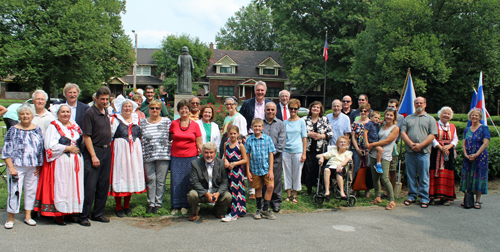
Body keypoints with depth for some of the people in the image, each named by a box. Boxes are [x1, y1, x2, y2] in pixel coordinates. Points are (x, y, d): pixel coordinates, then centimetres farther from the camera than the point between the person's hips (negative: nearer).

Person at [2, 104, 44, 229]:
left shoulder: (37, 129, 8)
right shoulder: (13, 130, 0)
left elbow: (41, 148, 11)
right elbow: (6, 151, -3)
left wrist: (39, 166, 5)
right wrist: (11, 167, -11)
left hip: (33, 167, 3)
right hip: (17, 166, -3)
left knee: (31, 190, 8)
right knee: (14, 191, -3)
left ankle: (28, 216, 20)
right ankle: (11, 218, 10)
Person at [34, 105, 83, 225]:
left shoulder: (75, 127, 14)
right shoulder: (53, 127, -3)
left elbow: (81, 142, 24)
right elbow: (50, 146, -13)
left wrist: (77, 149, 4)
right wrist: (69, 148, -12)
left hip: (76, 161, 6)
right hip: (59, 162, -6)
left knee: (73, 187, 5)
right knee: (59, 187, -4)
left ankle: (68, 213, 14)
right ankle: (58, 214, 4)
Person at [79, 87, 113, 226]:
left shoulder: (106, 112, 12)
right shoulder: (90, 112, -9)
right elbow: (86, 136, -13)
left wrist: (109, 144, 15)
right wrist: (93, 156, -16)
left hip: (107, 151, 7)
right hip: (94, 150, -7)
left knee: (104, 184, 10)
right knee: (90, 186, -5)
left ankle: (98, 213, 20)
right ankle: (84, 216, 4)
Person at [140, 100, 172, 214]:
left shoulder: (167, 121, 5)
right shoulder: (143, 123, 9)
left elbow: (171, 137, 7)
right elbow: (141, 140, 9)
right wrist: (142, 156, 3)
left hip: (163, 156, -1)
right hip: (148, 156, 1)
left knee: (160, 180, 1)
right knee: (150, 179, 2)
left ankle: (158, 203, 11)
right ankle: (151, 203, 13)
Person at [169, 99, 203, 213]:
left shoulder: (195, 125, 3)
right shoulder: (173, 124, 6)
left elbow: (199, 143, 5)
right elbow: (169, 138, 17)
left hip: (191, 157, -1)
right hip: (176, 157, 1)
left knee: (188, 181, 1)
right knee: (176, 181, 1)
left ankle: (186, 205, 13)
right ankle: (176, 205, 13)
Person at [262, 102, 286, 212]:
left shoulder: (280, 124, 7)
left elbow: (282, 141, 1)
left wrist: (274, 152, -8)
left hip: (276, 156, 0)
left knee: (276, 179, 0)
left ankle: (276, 202, 10)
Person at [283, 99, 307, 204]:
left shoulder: (301, 122, 3)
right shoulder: (285, 122, 9)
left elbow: (304, 138, 1)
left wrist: (304, 153, -5)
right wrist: (280, 150, 5)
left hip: (297, 151, -2)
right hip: (286, 151, 2)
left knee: (296, 174, 4)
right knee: (287, 174, 6)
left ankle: (295, 196, 15)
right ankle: (288, 195, 17)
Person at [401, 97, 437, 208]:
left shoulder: (430, 119, 8)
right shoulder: (408, 118, 15)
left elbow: (432, 135, -2)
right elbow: (403, 133, 5)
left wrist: (420, 145, -14)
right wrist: (411, 144, -11)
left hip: (423, 152, -2)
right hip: (410, 152, 3)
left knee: (424, 177, 0)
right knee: (411, 176, 8)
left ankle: (424, 198, 7)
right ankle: (411, 196, 18)